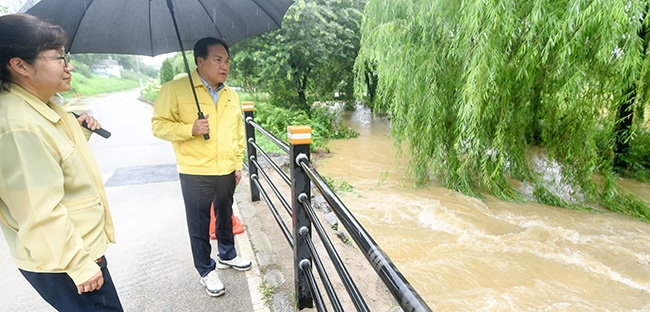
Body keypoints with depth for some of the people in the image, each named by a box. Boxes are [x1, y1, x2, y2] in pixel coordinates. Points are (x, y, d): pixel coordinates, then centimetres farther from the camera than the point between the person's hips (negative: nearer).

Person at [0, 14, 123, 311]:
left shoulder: (41, 106, 4)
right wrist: (80, 265, -19)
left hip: (82, 245, 9)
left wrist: (81, 131, 2)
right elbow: (40, 215, -27)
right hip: (61, 264, -9)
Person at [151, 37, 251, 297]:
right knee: (199, 224, 8)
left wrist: (238, 164, 11)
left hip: (227, 172, 5)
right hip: (195, 174, -4)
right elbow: (159, 125, -8)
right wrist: (190, 129, -23)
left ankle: (227, 255, 43)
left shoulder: (231, 96, 8)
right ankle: (206, 271, 27)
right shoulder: (175, 90, -9)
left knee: (225, 217, 21)